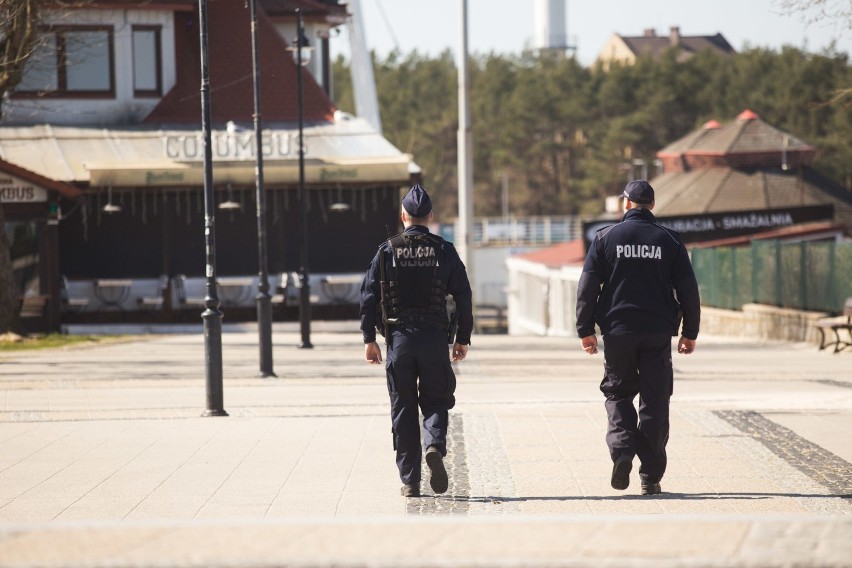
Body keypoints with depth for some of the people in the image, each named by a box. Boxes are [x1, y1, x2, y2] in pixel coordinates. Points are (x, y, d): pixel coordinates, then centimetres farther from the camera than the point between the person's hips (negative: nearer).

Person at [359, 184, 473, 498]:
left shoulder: (387, 251, 1)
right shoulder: (444, 251, 1)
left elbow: (369, 296, -2)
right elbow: (463, 297, 1)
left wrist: (369, 339, 3)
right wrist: (463, 338, 8)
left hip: (399, 339, 0)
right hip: (434, 339, 0)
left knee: (403, 410, 6)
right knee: (435, 401, 12)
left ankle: (409, 481, 5)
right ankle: (435, 446, -19)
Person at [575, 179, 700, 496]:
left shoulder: (606, 238, 1)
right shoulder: (669, 241, 4)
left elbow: (588, 287, -1)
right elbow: (688, 289, 4)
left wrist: (586, 330, 4)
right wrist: (690, 333, 11)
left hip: (618, 332, 0)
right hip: (658, 334, 0)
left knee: (617, 393, 15)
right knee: (654, 402, 5)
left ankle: (622, 449, -9)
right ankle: (651, 476, 3)